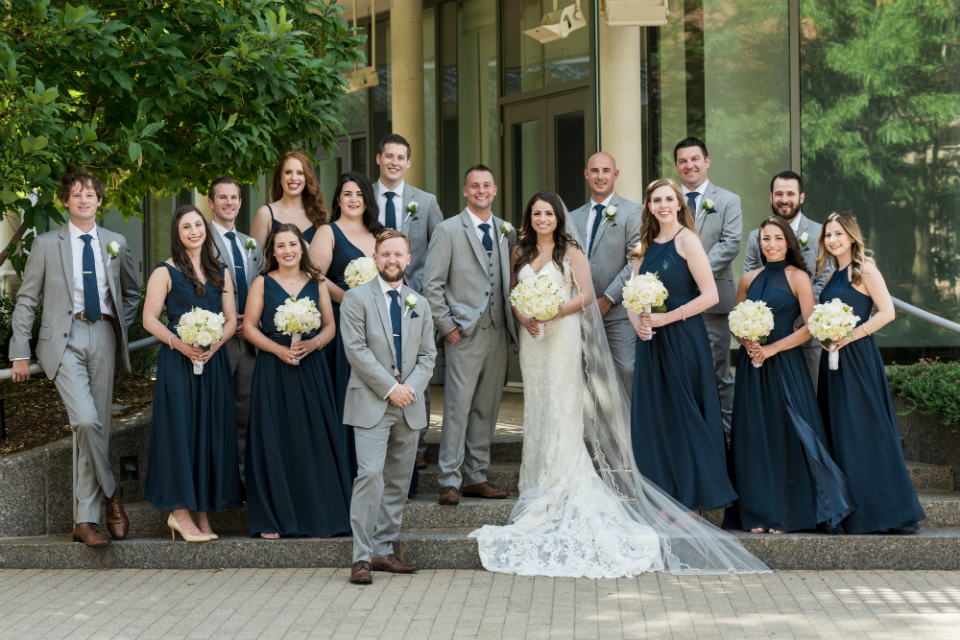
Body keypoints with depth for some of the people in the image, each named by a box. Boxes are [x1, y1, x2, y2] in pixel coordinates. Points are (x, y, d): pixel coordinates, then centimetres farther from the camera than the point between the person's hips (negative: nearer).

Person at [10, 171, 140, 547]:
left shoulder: (116, 244, 14)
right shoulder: (47, 244, 6)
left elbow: (132, 292, 27)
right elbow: (26, 300, 5)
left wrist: (120, 327, 13)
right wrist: (20, 352, 1)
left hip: (103, 337, 3)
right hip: (65, 339, -3)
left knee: (98, 427, 2)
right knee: (86, 421, -21)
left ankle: (85, 521, 7)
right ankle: (111, 493, 1)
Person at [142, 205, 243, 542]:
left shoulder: (219, 271, 14)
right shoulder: (165, 272, 1)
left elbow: (232, 319, 11)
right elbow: (150, 319, -4)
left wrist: (215, 343, -8)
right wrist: (181, 344, -17)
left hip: (214, 360, 4)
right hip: (177, 362, -4)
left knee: (211, 433, 3)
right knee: (181, 430, -6)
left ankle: (202, 512, 9)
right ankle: (180, 511, 1)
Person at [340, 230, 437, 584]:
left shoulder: (419, 303, 15)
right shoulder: (357, 298, 0)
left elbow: (427, 355, 13)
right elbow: (356, 350, -8)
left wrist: (412, 387, -5)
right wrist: (390, 388, -12)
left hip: (409, 406, 5)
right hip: (371, 403, -5)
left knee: (398, 481, 7)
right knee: (371, 475, -14)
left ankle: (383, 550, 14)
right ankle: (362, 557, -11)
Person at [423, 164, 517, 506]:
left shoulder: (507, 232, 13)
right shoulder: (448, 230, -1)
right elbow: (431, 284, -3)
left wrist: (513, 322, 5)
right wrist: (447, 326, -8)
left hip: (498, 333, 5)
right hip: (465, 335, -5)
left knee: (487, 409, 8)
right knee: (457, 407, -8)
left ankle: (476, 477, 16)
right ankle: (449, 481, -4)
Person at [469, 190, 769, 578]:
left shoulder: (570, 251, -2)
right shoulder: (520, 253, 12)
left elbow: (585, 294, -7)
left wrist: (551, 312, -17)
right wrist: (524, 318, -7)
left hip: (563, 338, -5)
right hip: (532, 339, 5)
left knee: (562, 411, -6)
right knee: (537, 411, 7)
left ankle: (562, 492, -3)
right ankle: (539, 486, 12)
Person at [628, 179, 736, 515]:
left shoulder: (687, 240, -6)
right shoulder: (646, 245, 14)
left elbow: (710, 295, -13)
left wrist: (666, 318, -15)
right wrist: (637, 322, -4)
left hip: (683, 340, -7)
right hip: (652, 343, 7)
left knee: (684, 418, -2)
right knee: (655, 420, 5)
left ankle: (693, 503, 5)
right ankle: (669, 501, 12)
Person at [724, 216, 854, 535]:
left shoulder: (798, 278, -2)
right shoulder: (749, 279, 11)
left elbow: (810, 327, -8)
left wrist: (772, 348, -13)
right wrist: (747, 343, -5)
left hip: (784, 364, -4)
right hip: (752, 366, 4)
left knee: (788, 433, -6)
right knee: (754, 435, 2)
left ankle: (788, 513, 1)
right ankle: (758, 512, 8)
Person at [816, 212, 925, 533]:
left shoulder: (864, 270, -6)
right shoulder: (833, 276, 16)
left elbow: (887, 312, -14)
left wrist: (851, 335, -17)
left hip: (858, 358, -8)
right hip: (833, 361, 8)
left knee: (864, 431, -8)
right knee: (839, 433, 6)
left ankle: (887, 512, -2)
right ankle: (852, 515, 11)